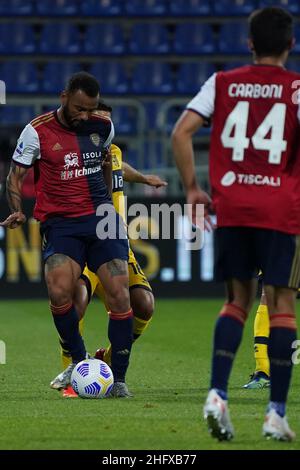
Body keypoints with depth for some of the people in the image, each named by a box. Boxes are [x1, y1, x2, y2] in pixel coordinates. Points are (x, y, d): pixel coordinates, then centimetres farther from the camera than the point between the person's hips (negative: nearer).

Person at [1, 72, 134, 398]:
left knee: (119, 294, -9)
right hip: (60, 223, -3)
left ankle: (118, 378, 2)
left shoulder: (103, 126, 6)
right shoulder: (38, 132, -4)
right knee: (58, 291, -23)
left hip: (102, 216, 3)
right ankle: (78, 360, 1)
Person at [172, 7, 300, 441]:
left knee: (238, 299, 15)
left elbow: (181, 133, -1)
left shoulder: (222, 83, 7)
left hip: (230, 209, 3)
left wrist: (192, 189, 7)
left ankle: (217, 394, -3)